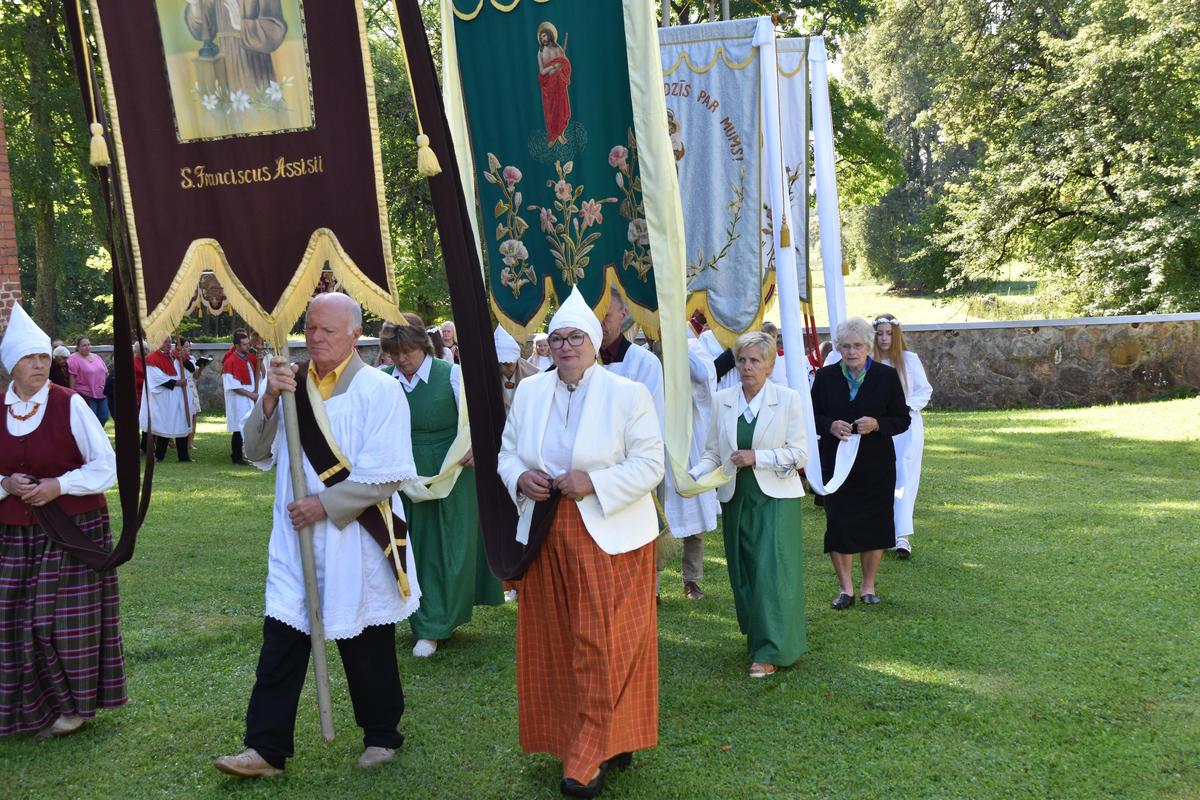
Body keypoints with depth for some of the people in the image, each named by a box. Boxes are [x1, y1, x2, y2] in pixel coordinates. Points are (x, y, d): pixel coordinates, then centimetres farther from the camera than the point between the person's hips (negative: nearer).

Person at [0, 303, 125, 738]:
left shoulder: (70, 405, -7)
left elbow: (106, 467, -5)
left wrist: (60, 484, -16)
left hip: (73, 530, -4)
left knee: (67, 617, 0)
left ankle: (74, 705, 18)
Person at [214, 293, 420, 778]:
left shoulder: (379, 390, -10)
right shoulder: (289, 383, 6)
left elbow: (386, 474, -15)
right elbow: (257, 453, 1)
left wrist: (325, 505, -17)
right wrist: (269, 400, -14)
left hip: (355, 543, -4)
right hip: (295, 539, 4)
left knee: (366, 647, 10)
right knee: (280, 643, 2)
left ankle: (381, 735, 28)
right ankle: (266, 749, 10)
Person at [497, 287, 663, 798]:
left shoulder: (628, 395, -5)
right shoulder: (529, 392, 9)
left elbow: (650, 464, -8)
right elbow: (507, 452, 14)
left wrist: (593, 482, -19)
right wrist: (520, 478, -8)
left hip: (609, 537, -4)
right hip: (547, 538, 5)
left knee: (602, 643, -4)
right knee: (555, 644, 8)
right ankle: (610, 744, 24)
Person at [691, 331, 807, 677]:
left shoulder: (788, 400, -4)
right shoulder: (722, 400, 4)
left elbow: (799, 452, -6)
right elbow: (713, 453, 7)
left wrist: (757, 457, -18)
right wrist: (693, 477, -11)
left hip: (775, 498, -4)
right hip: (736, 499, 4)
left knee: (771, 571, -9)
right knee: (742, 572, 9)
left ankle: (770, 652, -2)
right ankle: (756, 637, 25)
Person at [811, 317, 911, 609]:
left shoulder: (887, 376, -1)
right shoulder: (825, 376, 1)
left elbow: (903, 419, 1)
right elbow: (812, 416, 6)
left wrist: (876, 424, -18)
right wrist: (830, 426, -15)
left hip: (876, 465, 0)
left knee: (874, 524, 5)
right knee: (838, 524, -1)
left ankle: (869, 585, 21)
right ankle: (845, 588, 11)